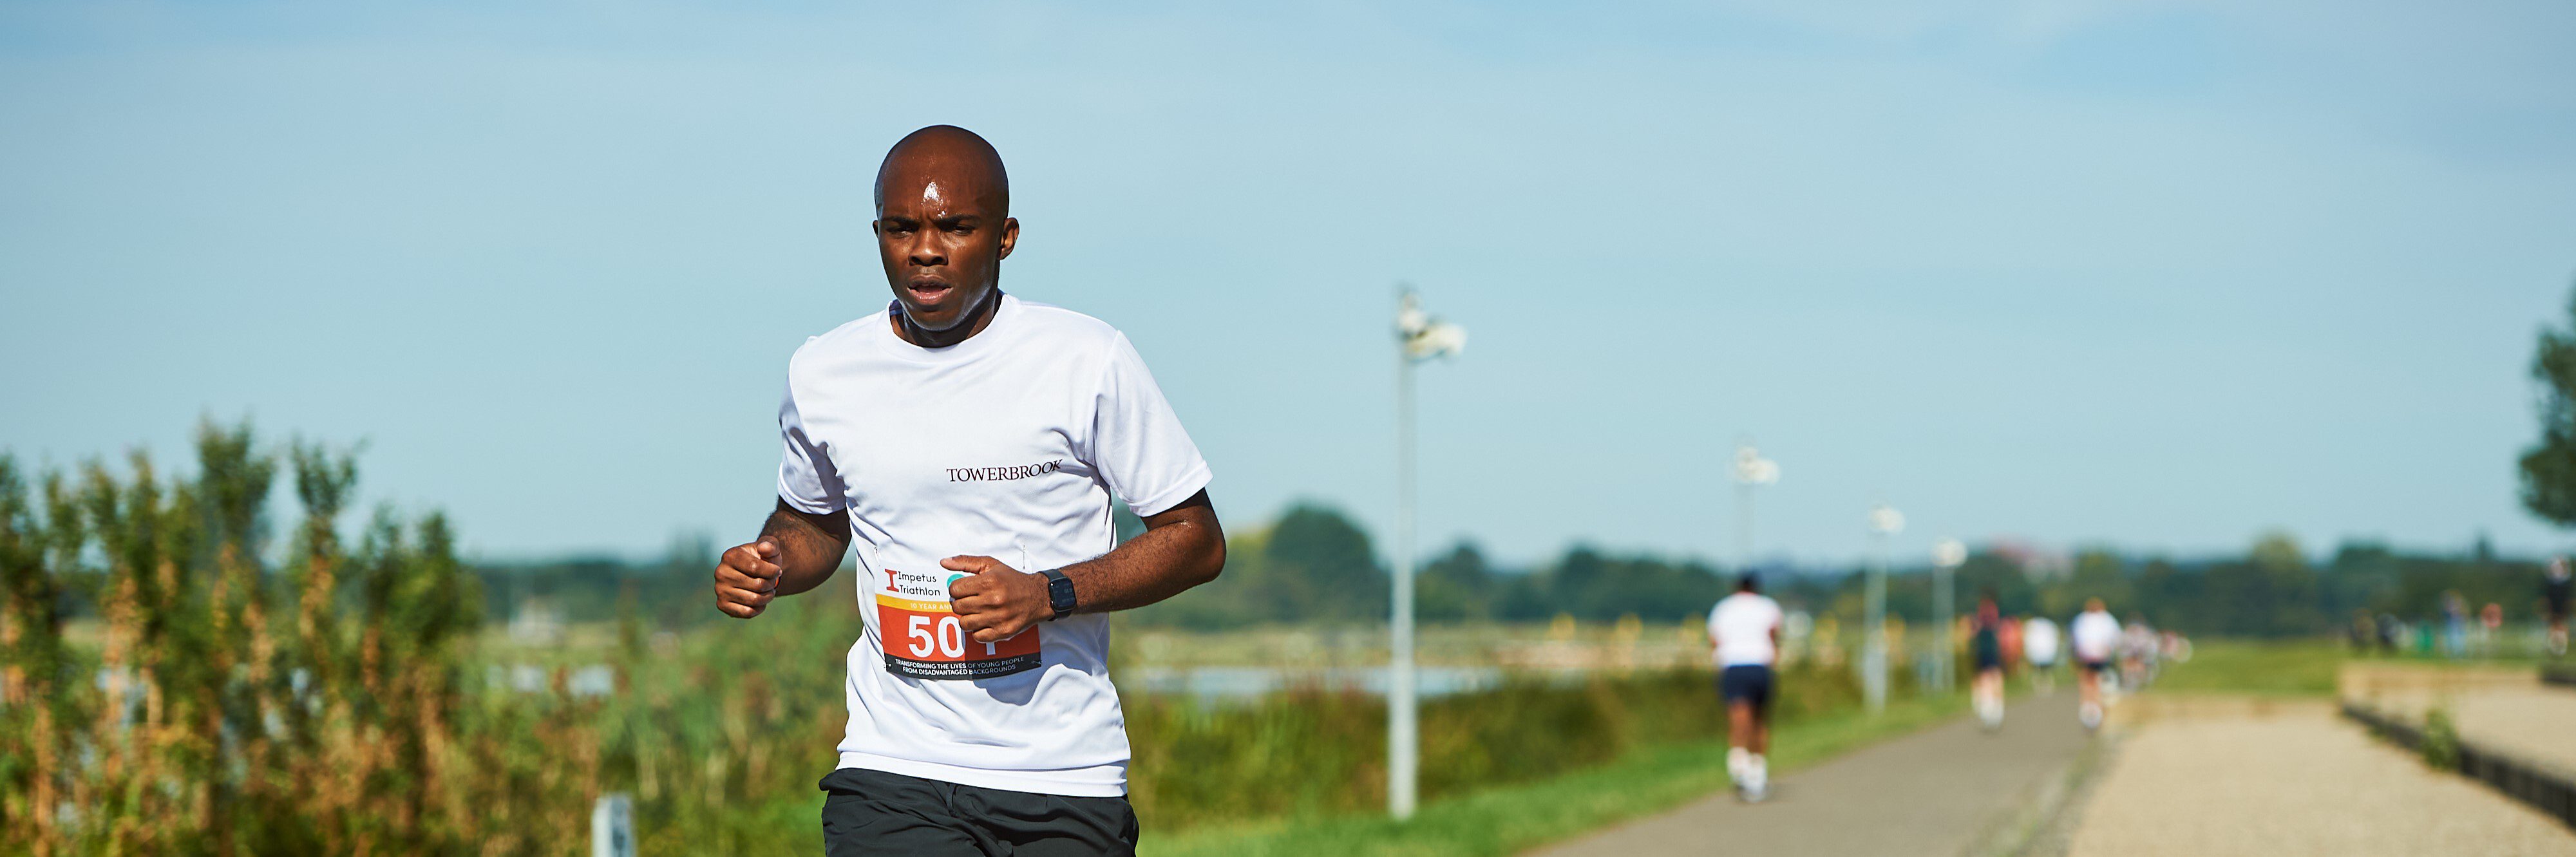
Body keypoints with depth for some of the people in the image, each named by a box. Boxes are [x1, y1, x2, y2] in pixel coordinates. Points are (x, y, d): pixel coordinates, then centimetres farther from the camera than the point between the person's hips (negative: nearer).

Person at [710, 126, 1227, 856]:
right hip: (891, 775, 1)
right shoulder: (822, 374, 5)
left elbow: (1197, 541, -1)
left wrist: (1048, 596, -15)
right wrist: (768, 565, 1)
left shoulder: (1088, 362, -5)